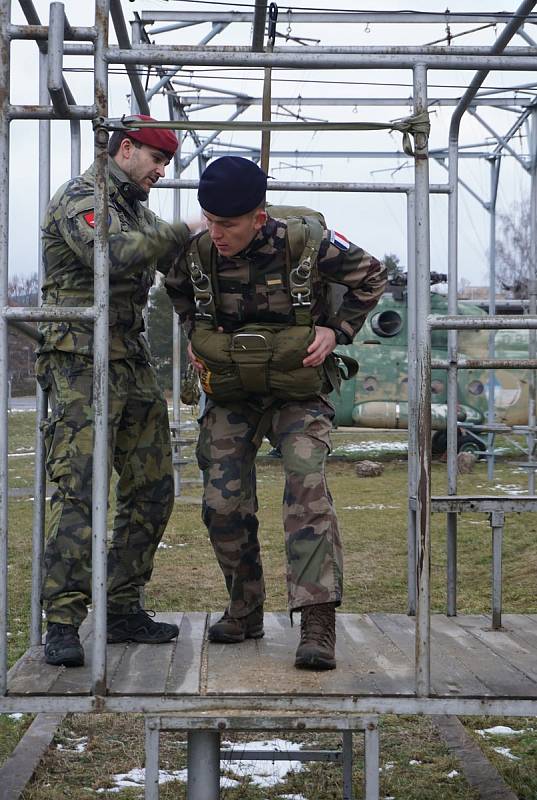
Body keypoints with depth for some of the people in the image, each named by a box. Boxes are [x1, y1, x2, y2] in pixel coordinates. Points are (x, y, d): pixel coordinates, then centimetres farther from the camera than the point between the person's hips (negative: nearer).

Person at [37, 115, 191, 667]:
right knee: (79, 491, -13)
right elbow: (111, 254, -24)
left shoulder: (136, 211, 22)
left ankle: (122, 608, 16)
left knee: (151, 487, 7)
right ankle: (62, 624, -10)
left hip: (133, 363, 9)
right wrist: (183, 232, -15)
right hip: (83, 362, -9)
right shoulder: (80, 197, -6)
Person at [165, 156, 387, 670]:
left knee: (306, 484, -22)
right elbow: (177, 287, 16)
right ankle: (245, 612, 18)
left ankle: (317, 624, -25)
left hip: (298, 390, -3)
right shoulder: (198, 251, -10)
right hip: (230, 393, 4)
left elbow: (370, 276, -1)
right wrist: (193, 332, 1)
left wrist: (337, 330, -12)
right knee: (222, 503, -2)